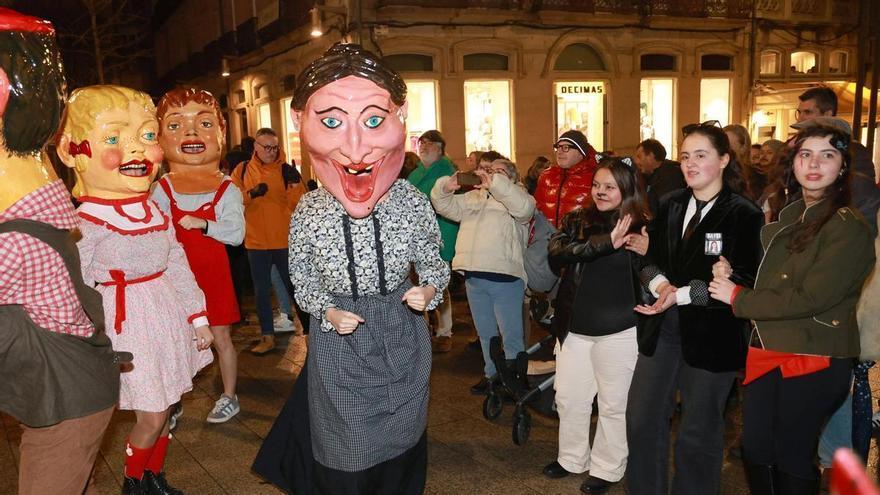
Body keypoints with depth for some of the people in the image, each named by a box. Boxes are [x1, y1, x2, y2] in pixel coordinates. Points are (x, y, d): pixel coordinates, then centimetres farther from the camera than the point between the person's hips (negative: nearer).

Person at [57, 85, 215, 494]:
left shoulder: (156, 212, 3)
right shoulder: (88, 224, -18)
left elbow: (177, 267, 10)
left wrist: (197, 317, 11)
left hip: (166, 320, 7)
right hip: (129, 326, -6)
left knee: (162, 410, 18)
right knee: (151, 416, 1)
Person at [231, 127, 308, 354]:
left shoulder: (286, 170, -3)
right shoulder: (242, 170, 3)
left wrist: (294, 183, -24)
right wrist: (251, 194, -19)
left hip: (285, 241, -2)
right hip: (256, 242, 2)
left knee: (294, 287, 7)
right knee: (261, 291, 12)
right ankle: (267, 337, 24)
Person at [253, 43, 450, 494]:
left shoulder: (412, 202, -15)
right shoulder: (308, 212, -14)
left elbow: (433, 263, 0)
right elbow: (302, 280, 1)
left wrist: (428, 290, -20)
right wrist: (327, 312, -16)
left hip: (401, 341, 1)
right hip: (337, 344, -1)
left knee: (400, 443, 21)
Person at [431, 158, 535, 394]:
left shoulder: (515, 196, 3)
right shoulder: (472, 197, 19)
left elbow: (524, 208, -19)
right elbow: (445, 206, 14)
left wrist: (495, 183, -25)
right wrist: (445, 187, -7)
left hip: (505, 277, -6)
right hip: (474, 277, 6)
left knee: (511, 335, -2)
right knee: (485, 334, 18)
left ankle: (513, 379, 11)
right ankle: (492, 374, 32)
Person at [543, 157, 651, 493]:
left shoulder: (640, 228, -5)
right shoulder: (576, 221, 2)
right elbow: (557, 253, -17)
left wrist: (647, 252, -28)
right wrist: (606, 243, -27)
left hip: (618, 330, -3)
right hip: (574, 327, 4)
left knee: (614, 404, 10)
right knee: (569, 398, 16)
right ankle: (573, 458, 37)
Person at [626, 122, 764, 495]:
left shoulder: (744, 214, -11)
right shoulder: (670, 205, 6)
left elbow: (743, 282, -15)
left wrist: (683, 295, -21)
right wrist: (659, 282, -13)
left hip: (711, 335, -5)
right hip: (662, 328, 5)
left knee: (698, 433, 11)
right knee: (641, 419, 12)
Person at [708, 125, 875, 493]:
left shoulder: (849, 229, -14)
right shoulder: (786, 216, 10)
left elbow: (809, 299, -21)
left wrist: (737, 297, -13)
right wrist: (730, 272, -3)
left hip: (815, 360, -7)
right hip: (769, 349, 7)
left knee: (791, 459, 9)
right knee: (755, 451, 14)